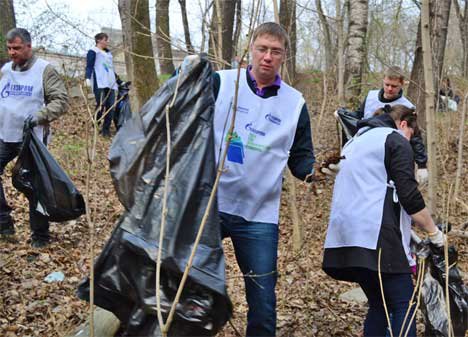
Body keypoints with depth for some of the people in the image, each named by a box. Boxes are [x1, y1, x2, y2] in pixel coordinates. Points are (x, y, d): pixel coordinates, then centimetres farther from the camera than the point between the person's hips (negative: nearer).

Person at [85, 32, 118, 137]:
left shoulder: (108, 53, 25)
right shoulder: (93, 52, 4)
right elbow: (89, 66, -5)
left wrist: (119, 81, 31)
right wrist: (87, 78, -23)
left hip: (110, 84, 7)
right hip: (99, 83, -6)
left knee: (111, 107, -4)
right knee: (101, 105, -16)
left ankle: (106, 130, 2)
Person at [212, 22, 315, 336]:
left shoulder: (295, 104, 4)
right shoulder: (220, 82, -1)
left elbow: (300, 159, 7)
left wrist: (314, 169, -15)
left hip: (259, 217, 1)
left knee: (263, 303, 6)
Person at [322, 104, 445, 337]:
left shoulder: (356, 141, 26)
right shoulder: (396, 141, 1)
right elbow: (409, 196, -9)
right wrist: (433, 232, 4)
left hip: (346, 235, 8)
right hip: (376, 236, -8)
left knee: (378, 305, 14)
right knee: (403, 304, -5)